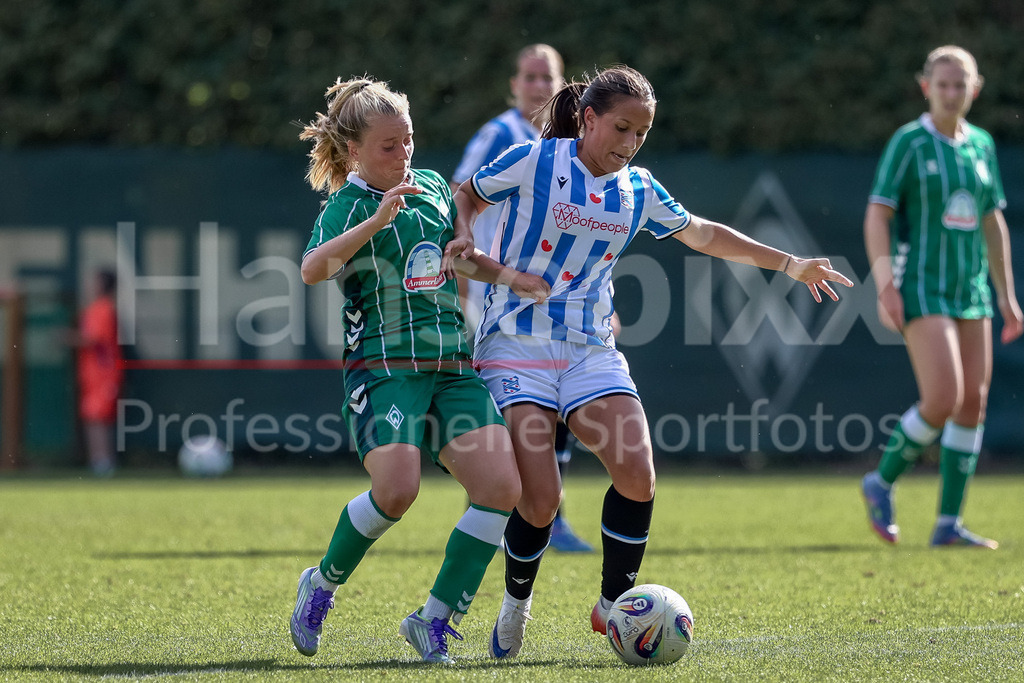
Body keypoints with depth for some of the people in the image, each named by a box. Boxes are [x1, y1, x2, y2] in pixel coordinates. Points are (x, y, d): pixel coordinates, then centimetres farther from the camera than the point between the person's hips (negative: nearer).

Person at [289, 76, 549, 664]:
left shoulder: (433, 188, 16)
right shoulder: (348, 205, -4)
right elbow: (313, 268, -25)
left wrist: (506, 275, 17)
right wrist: (376, 220, -35)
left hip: (453, 364, 6)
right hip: (384, 366, -6)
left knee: (501, 487, -12)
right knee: (397, 488, -26)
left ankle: (435, 620, -1)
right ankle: (323, 584, 3)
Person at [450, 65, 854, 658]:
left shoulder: (638, 192, 9)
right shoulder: (534, 163, -4)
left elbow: (702, 234, 24)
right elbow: (467, 196, 10)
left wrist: (788, 264, 25)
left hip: (591, 352, 4)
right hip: (516, 348, -4)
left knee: (638, 476, -15)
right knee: (541, 499, -15)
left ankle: (613, 605, 5)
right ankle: (516, 605, 13)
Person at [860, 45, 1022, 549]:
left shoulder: (981, 145, 10)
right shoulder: (909, 143, -8)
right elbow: (877, 215, -10)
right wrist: (885, 286, -19)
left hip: (971, 289, 6)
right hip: (920, 289, -6)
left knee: (974, 402, 0)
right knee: (943, 400, -17)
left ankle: (949, 525, 5)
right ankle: (882, 482, 7)